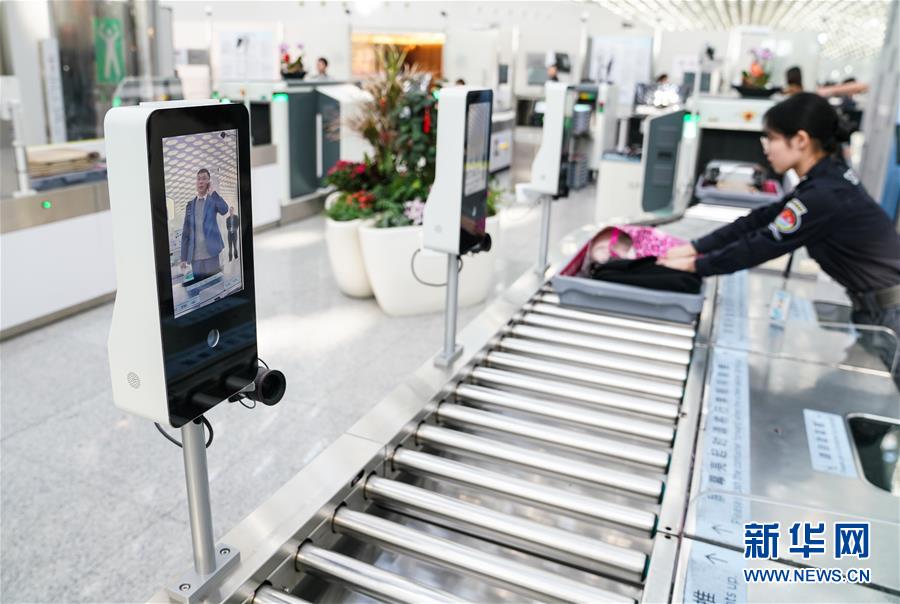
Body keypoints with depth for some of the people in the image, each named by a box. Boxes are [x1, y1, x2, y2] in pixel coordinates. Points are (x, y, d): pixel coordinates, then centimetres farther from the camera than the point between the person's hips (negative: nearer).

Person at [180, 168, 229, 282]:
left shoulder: (213, 200, 6)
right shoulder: (190, 204, 14)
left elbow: (224, 210, -19)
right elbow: (185, 232, 12)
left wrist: (212, 192, -13)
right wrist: (183, 257, 7)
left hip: (210, 252, -3)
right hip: (195, 255, 3)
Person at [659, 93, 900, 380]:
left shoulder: (824, 195, -27)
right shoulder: (829, 176, 2)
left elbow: (762, 245, -21)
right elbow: (759, 221, 3)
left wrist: (695, 265, -11)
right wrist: (695, 247, -1)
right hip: (876, 302, 9)